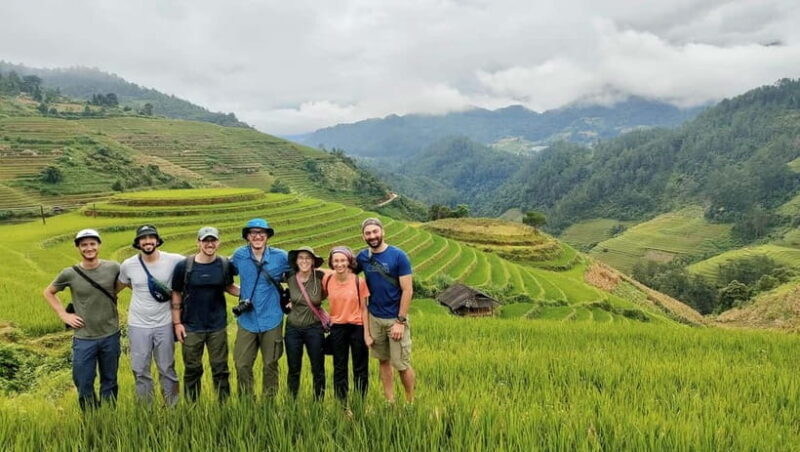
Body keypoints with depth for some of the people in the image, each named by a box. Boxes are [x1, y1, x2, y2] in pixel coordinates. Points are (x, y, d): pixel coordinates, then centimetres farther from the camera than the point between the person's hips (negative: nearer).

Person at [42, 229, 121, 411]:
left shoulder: (113, 268, -9)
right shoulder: (69, 274, -9)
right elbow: (48, 292, 9)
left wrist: (111, 295, 0)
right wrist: (63, 314, -1)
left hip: (111, 336, 1)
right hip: (83, 339, 0)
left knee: (109, 381, 15)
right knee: (84, 384, 7)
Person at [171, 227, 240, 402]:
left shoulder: (225, 265, -3)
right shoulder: (184, 266, -6)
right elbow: (176, 294, 1)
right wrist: (177, 323, -3)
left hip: (218, 327, 1)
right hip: (191, 328, -1)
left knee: (220, 368, 9)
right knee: (192, 370, 11)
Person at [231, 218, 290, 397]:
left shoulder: (281, 256, -6)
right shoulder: (239, 255, -2)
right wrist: (241, 292, 7)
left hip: (271, 320, -1)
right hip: (247, 321, 1)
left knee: (270, 365, 10)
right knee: (242, 365, 4)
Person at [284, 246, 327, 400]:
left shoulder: (320, 277, -12)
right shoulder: (290, 278, -7)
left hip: (314, 328, -1)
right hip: (293, 329, 1)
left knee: (318, 370, 7)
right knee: (293, 370, 11)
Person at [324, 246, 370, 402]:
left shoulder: (359, 281, -12)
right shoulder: (327, 280, -6)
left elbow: (364, 309, -7)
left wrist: (367, 333, -9)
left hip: (357, 327, -2)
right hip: (337, 328, 2)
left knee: (360, 369, 8)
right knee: (339, 369, 13)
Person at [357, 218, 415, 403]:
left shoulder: (398, 256, -11)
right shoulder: (362, 257, 1)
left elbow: (407, 291, -12)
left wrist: (400, 321, -14)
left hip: (395, 318, -4)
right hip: (374, 318, 4)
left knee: (402, 365, -1)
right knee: (383, 361, 12)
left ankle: (411, 402, 19)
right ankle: (389, 402, 24)